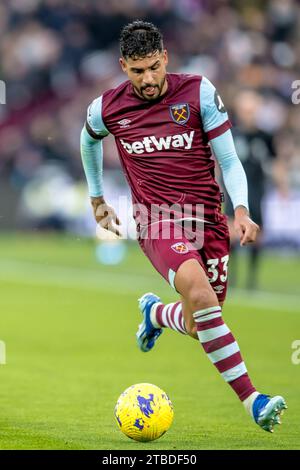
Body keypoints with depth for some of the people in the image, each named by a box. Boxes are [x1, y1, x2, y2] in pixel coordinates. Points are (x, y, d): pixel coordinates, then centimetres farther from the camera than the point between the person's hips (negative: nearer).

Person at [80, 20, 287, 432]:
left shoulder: (198, 92, -3)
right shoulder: (107, 108, 1)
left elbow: (229, 160, 1)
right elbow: (89, 140, 26)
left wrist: (241, 210, -14)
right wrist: (97, 200, 31)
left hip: (208, 220, 2)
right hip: (159, 223, -2)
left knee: (200, 327, 1)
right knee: (201, 296, -29)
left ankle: (155, 313, 40)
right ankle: (253, 401, -30)